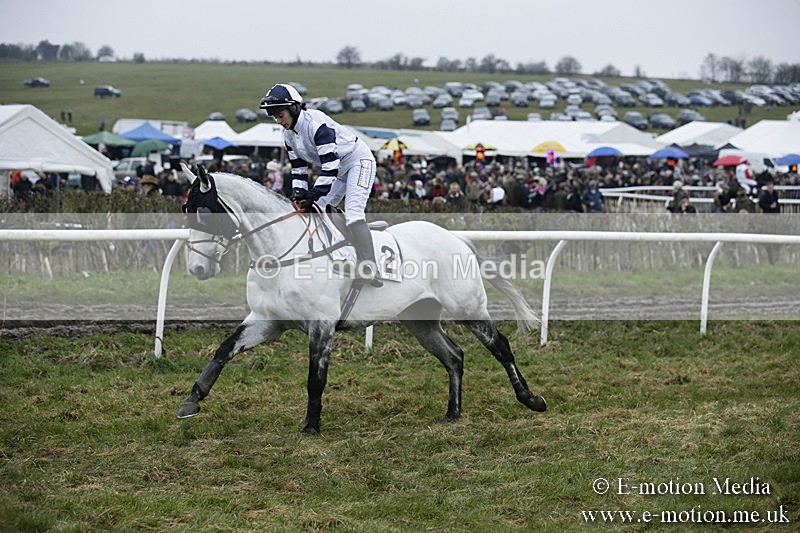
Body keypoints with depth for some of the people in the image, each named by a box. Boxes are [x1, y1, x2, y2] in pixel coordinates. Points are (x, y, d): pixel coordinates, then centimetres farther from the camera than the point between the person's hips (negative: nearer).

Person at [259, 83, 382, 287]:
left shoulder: (316, 123, -29)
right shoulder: (289, 134, -1)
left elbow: (330, 164, -32)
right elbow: (298, 167, 5)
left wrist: (314, 194, -33)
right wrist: (298, 193, -11)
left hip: (359, 160, -10)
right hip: (337, 169, 10)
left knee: (353, 212, -25)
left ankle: (368, 269, -32)